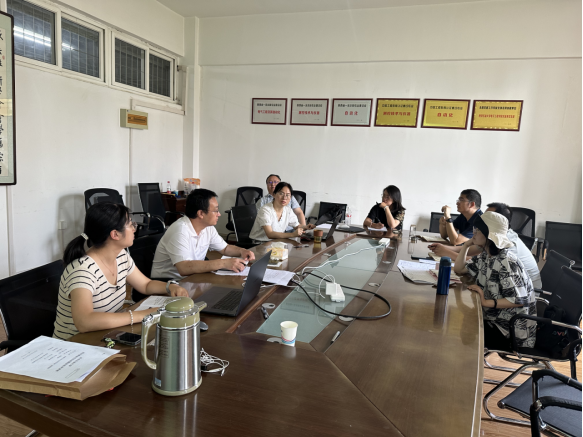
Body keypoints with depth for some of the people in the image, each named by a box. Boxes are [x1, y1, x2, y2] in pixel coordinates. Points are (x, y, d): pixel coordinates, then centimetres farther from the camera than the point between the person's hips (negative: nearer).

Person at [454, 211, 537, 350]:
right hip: (494, 319, 8)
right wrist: (466, 246, 3)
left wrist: (486, 302, -30)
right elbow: (459, 269, 12)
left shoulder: (506, 262, -22)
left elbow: (519, 300, -24)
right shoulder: (485, 256, 5)